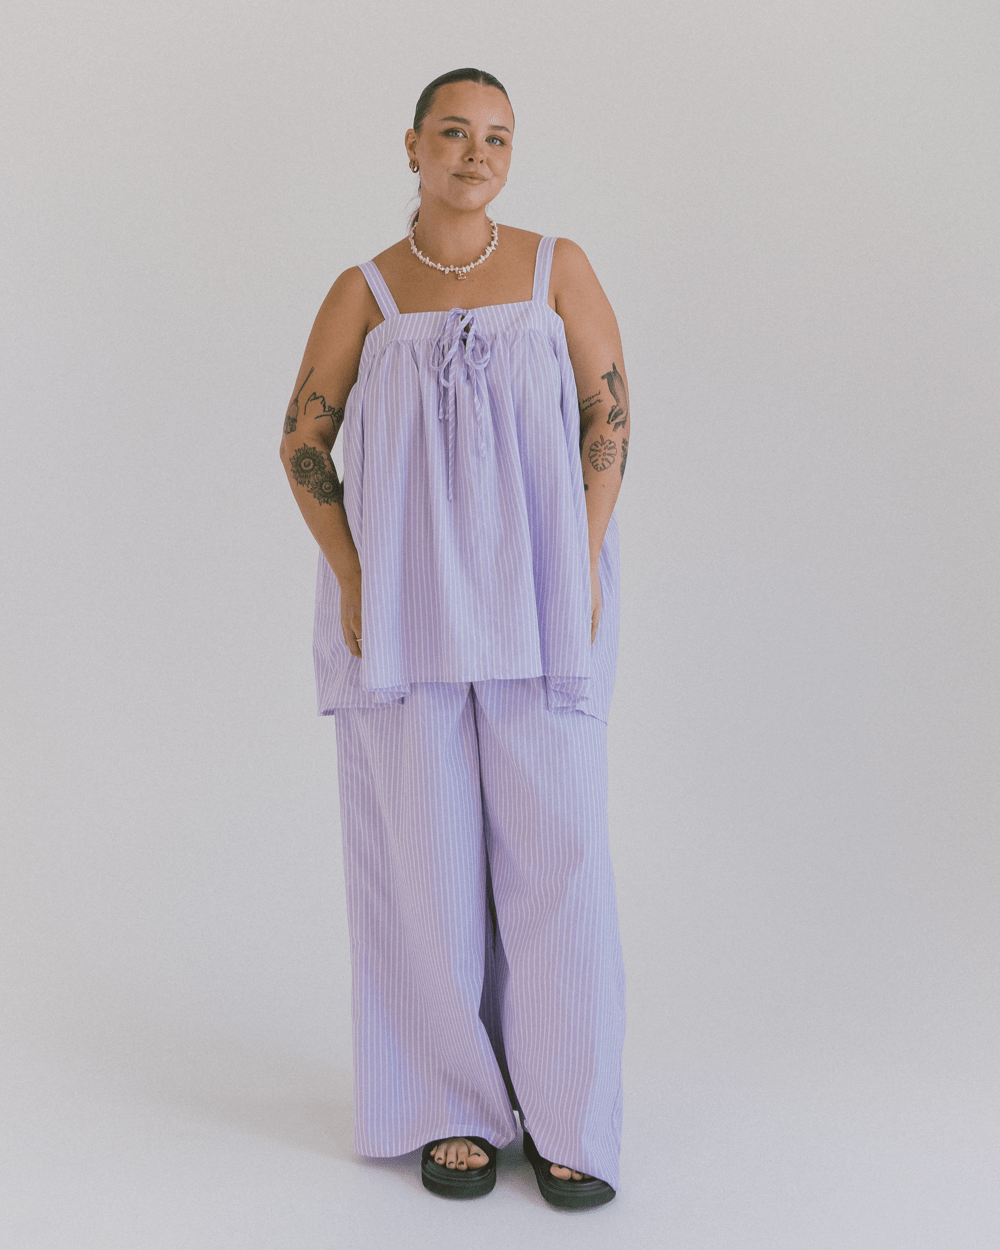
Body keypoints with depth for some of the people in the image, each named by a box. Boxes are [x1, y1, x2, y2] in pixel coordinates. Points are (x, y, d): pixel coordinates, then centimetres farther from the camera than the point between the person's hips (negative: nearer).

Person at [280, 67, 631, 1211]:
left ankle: (566, 1118, 10)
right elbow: (303, 442, 6)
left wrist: (587, 560, -7)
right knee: (426, 849, 1)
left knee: (553, 844, -2)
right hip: (403, 602, 0)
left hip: (534, 597, 0)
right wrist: (350, 577, -7)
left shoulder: (557, 266, 6)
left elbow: (609, 411, 4)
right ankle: (456, 1109, 16)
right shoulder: (364, 291, 6)